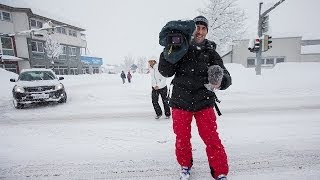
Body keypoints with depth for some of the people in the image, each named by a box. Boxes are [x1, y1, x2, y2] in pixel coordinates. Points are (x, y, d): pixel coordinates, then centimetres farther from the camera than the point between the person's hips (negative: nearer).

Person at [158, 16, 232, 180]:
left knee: (211, 138, -2)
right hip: (180, 102, 1)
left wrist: (221, 81, -29)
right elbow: (165, 72, -6)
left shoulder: (210, 52, 3)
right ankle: (185, 165, 39)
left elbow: (224, 75, -5)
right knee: (182, 137, 13)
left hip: (204, 102, 0)